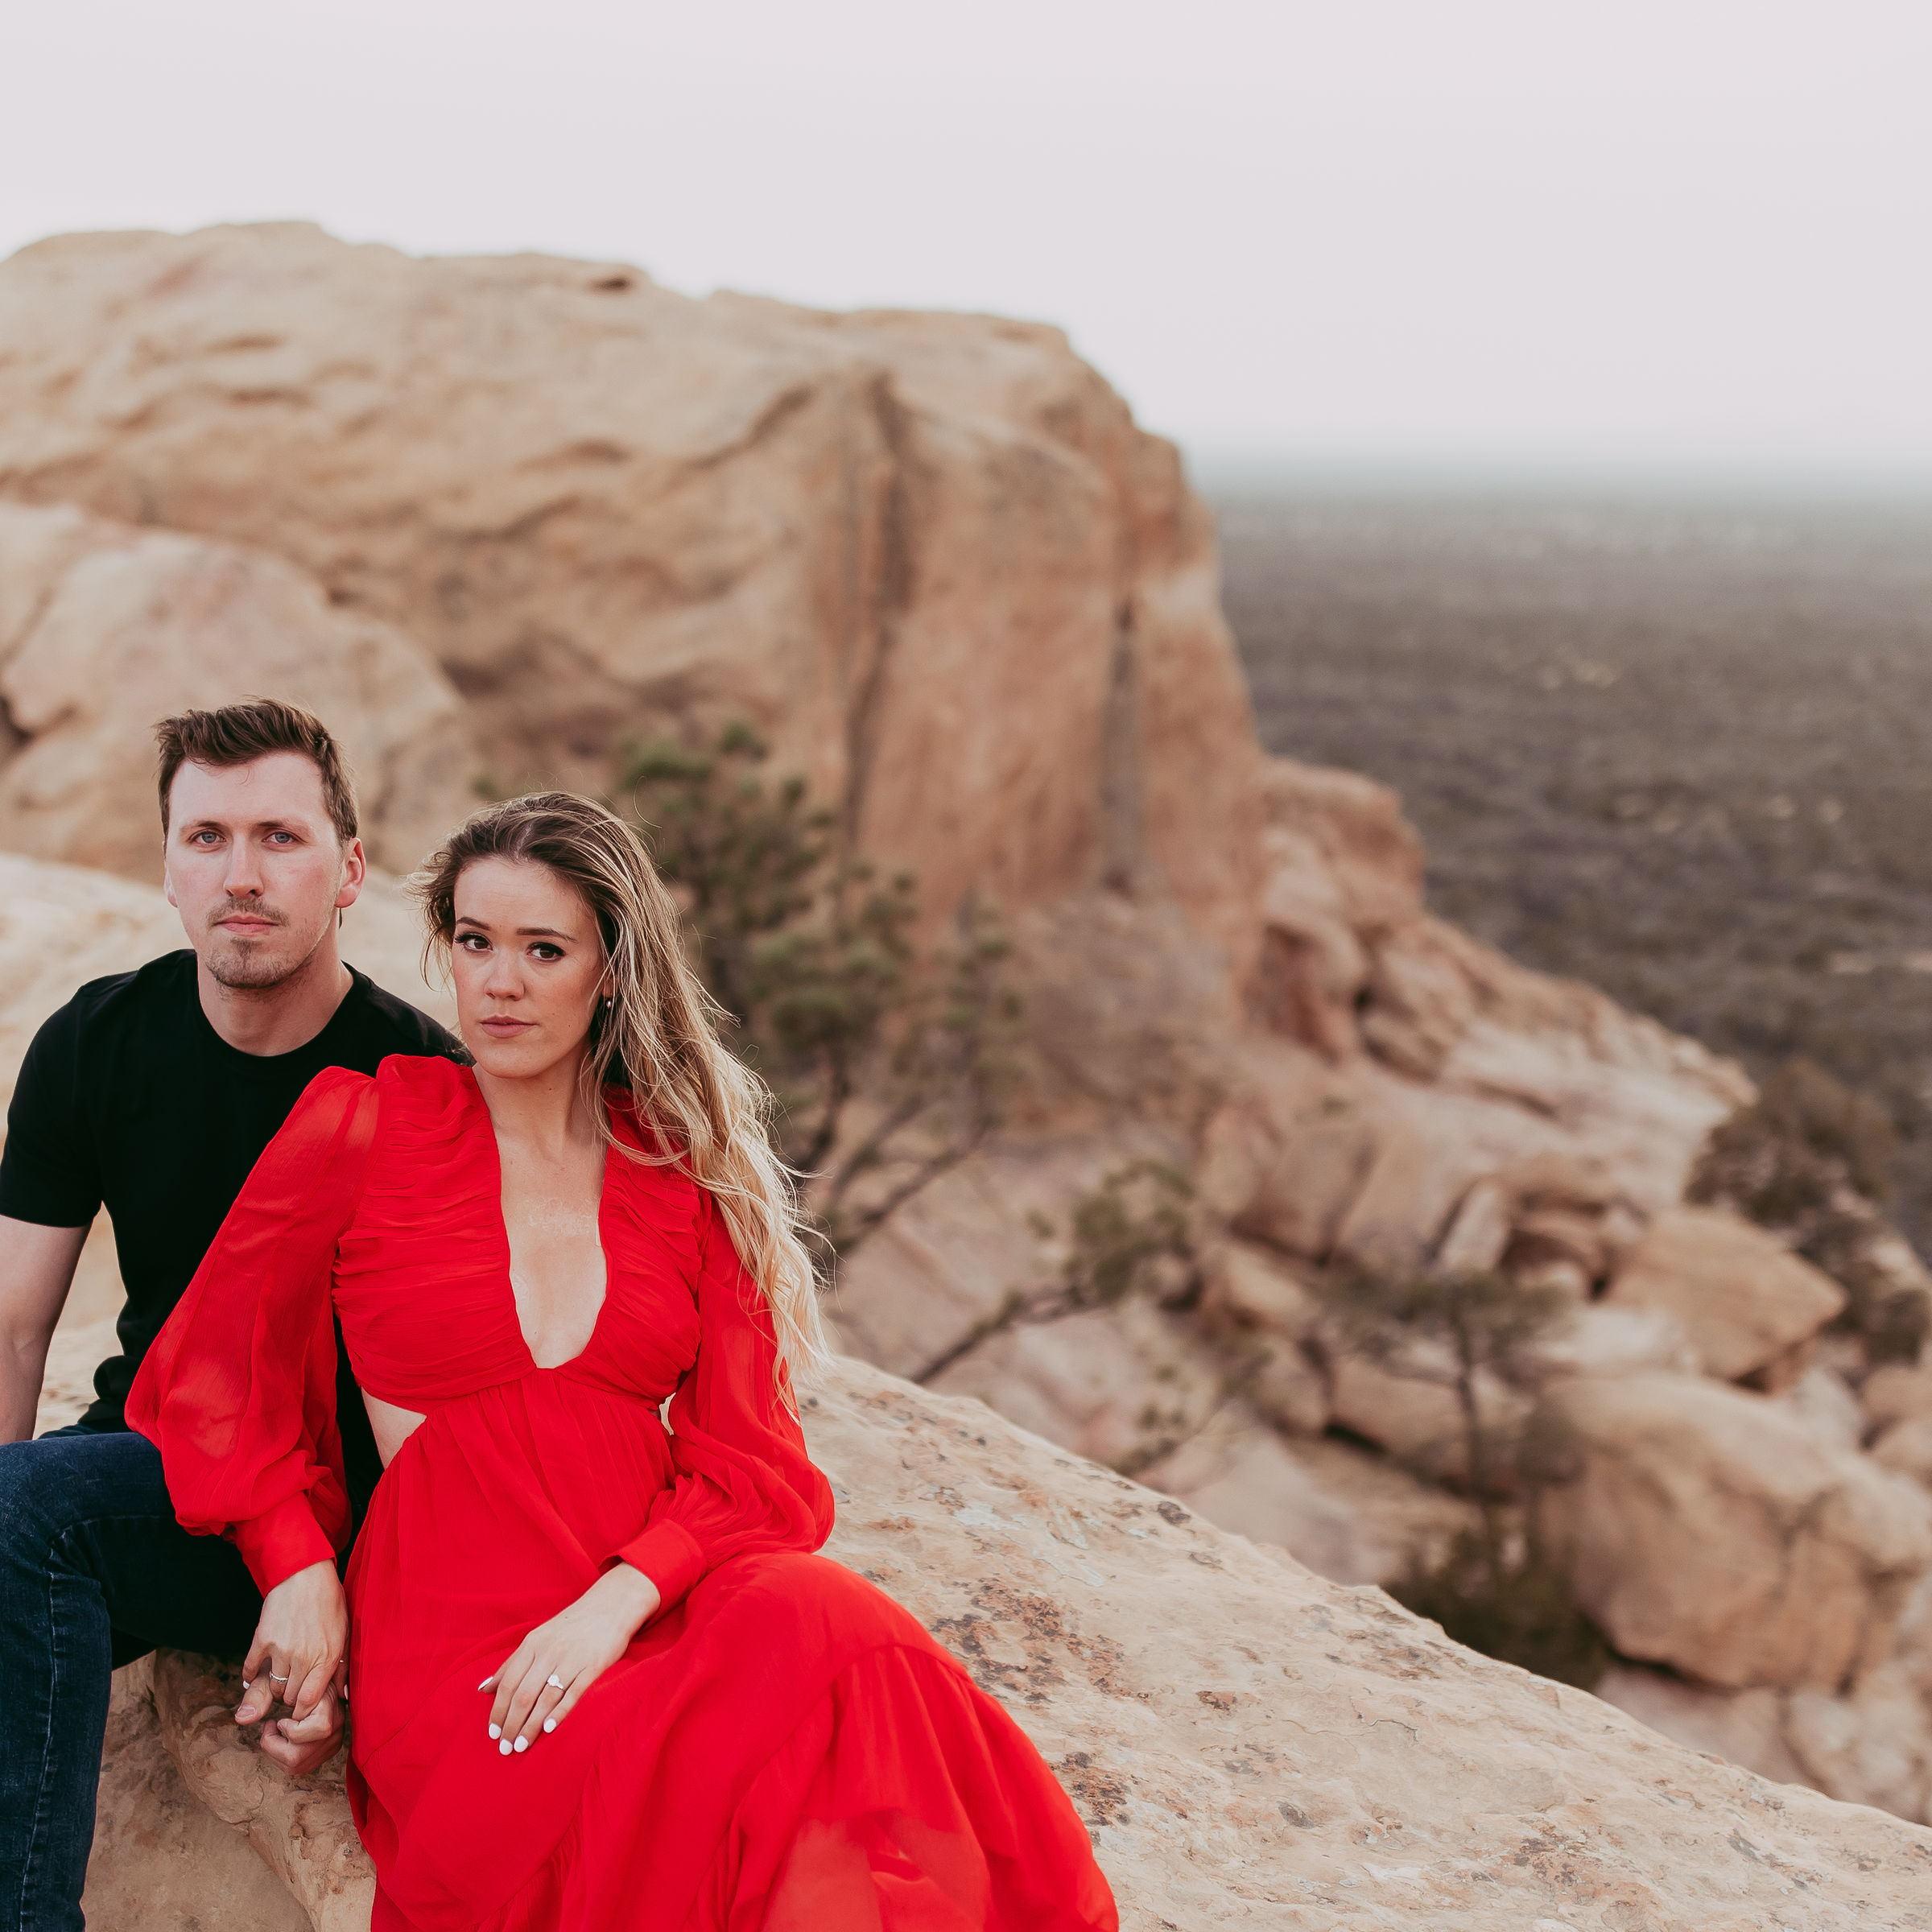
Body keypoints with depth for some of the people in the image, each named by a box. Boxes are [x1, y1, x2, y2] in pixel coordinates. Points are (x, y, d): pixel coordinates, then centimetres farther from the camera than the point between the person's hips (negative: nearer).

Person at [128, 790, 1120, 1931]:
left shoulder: (686, 1172, 12)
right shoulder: (362, 1129, 5)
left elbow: (751, 1461, 6)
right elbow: (212, 1377, 14)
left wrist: (617, 1602, -12)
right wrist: (298, 1570, -1)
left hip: (659, 1611, 3)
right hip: (455, 1653, -3)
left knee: (831, 1633, -33)